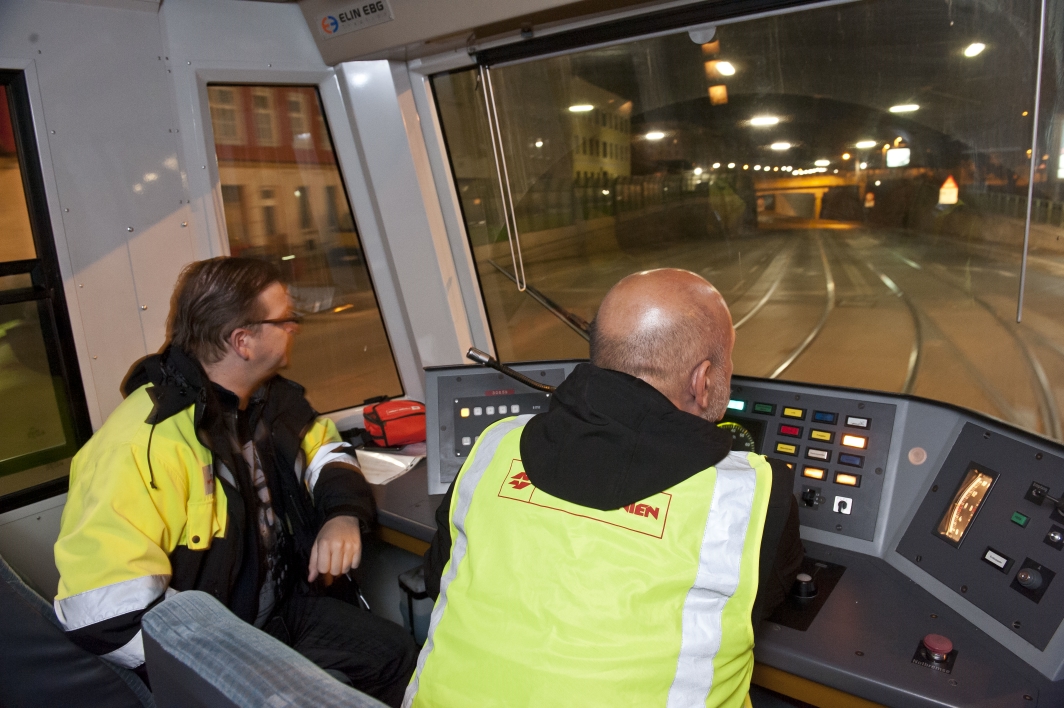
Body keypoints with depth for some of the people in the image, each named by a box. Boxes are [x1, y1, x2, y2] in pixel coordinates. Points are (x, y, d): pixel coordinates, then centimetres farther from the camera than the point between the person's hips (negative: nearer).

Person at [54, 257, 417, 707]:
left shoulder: (268, 396, -1)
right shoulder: (145, 442, -27)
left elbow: (322, 446, 15)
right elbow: (105, 614, -30)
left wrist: (345, 512, -6)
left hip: (282, 608, 7)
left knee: (396, 654, 2)